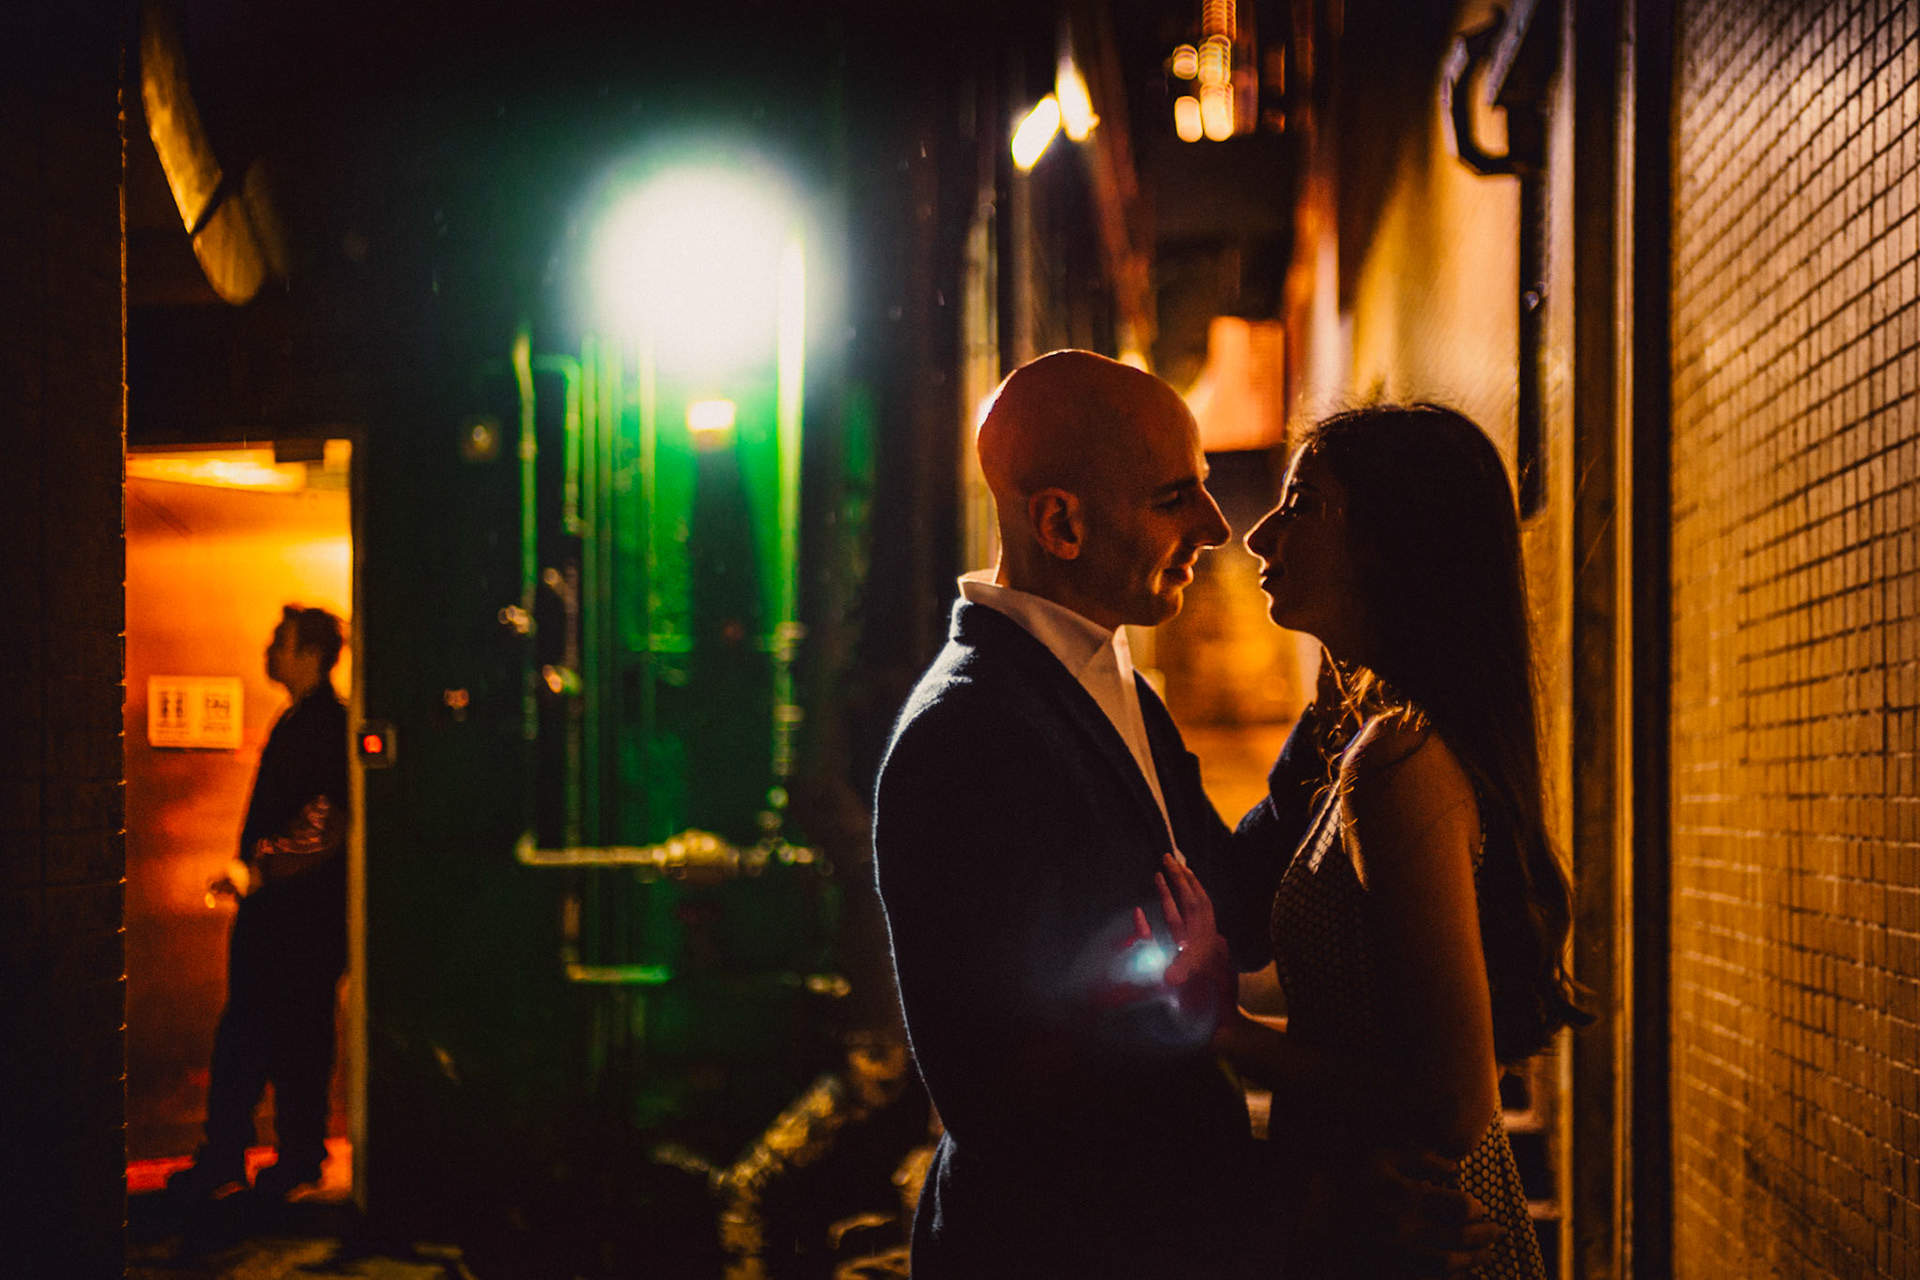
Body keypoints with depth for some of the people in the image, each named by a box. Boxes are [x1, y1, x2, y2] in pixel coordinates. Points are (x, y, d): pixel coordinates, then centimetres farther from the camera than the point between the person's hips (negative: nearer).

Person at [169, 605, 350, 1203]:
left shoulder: (329, 726, -15)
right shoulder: (295, 722, 17)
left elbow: (327, 818, -24)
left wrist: (258, 867, -24)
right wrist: (251, 869, 19)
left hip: (306, 907, -10)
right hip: (270, 906, 10)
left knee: (297, 1036, -1)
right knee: (241, 1034, 10)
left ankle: (299, 1157, 8)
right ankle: (223, 1157, 16)